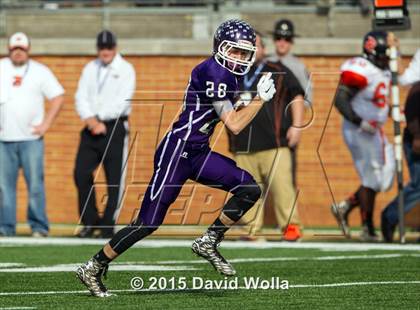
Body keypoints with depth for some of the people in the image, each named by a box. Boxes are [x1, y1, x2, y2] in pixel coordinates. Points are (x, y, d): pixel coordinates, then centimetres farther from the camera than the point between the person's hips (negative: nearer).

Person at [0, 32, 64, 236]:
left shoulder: (40, 71, 6)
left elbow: (57, 97, 6)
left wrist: (46, 124, -2)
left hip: (31, 138, -2)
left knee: (35, 183, -7)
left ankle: (39, 227, -3)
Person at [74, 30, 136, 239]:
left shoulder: (125, 69, -1)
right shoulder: (90, 69, 13)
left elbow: (123, 101, -11)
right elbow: (81, 97, 7)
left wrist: (100, 120, -14)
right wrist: (90, 119, -10)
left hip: (115, 128, -4)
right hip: (91, 128, 4)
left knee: (114, 179, -5)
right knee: (81, 173, -5)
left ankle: (108, 225, 0)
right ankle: (90, 221, 6)